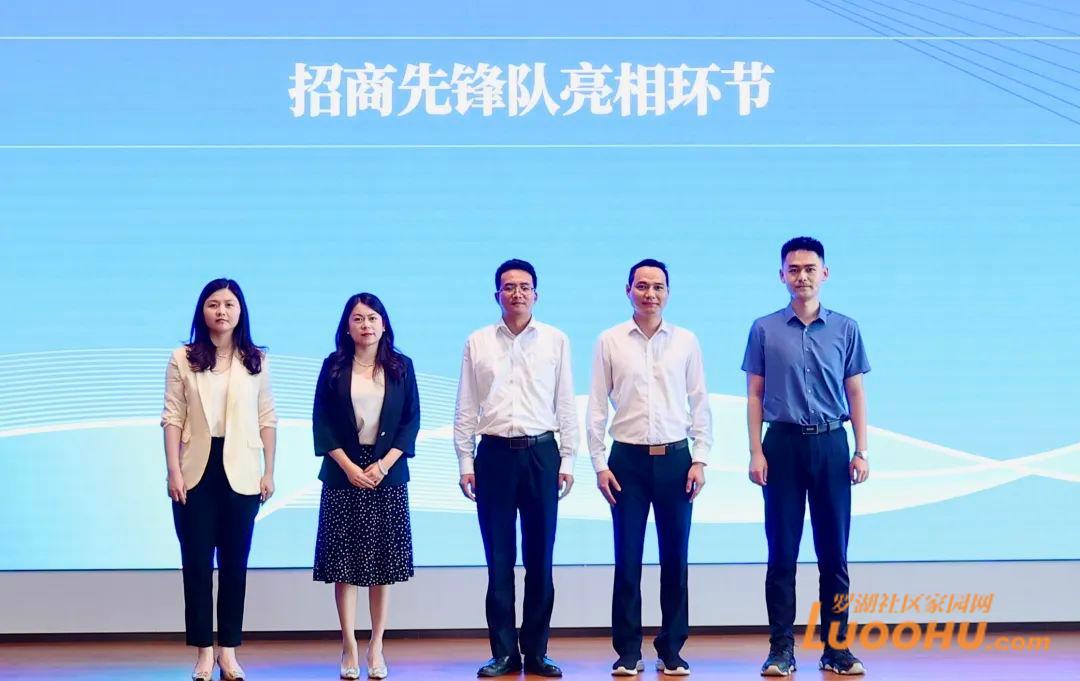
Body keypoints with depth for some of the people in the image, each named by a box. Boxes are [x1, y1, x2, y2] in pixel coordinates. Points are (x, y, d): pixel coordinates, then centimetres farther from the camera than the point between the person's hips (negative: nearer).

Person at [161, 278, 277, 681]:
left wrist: (269, 472, 2)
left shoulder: (256, 361, 5)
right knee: (197, 562, 2)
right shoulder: (183, 359, 2)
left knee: (235, 563, 5)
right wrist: (174, 471, -7)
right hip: (197, 471, -1)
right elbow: (172, 417, 0)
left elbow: (267, 419, 6)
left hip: (240, 473, 1)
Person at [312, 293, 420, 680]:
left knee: (384, 563, 2)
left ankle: (376, 648, 7)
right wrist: (348, 466, -9)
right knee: (344, 563, -1)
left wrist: (383, 464, -9)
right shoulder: (334, 367, 3)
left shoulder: (400, 367, 5)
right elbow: (321, 421, 0)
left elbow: (411, 420, 2)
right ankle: (349, 648, 4)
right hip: (342, 474, -1)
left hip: (387, 473, 1)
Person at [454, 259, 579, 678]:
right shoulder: (478, 343, 6)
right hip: (495, 454, 0)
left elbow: (566, 404, 5)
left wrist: (567, 459, 0)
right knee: (499, 559, 3)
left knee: (540, 558, 4)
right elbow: (465, 408, 7)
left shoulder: (556, 341, 5)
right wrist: (465, 462, 1)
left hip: (541, 453, 0)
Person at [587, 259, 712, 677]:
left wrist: (700, 460, 0)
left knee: (675, 557, 5)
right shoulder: (610, 342, 2)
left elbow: (700, 405, 6)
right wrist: (599, 463, -1)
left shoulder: (686, 342, 5)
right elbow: (596, 406, 3)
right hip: (627, 458, -1)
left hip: (675, 457, 1)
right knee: (627, 558, 2)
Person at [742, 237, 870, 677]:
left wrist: (862, 452, 2)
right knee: (782, 553, 2)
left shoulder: (845, 329, 6)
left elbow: (856, 393, 8)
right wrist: (756, 452, -3)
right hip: (783, 443, -1)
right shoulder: (765, 330, 4)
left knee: (834, 553, 4)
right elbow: (754, 394, 5)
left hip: (830, 443, 1)